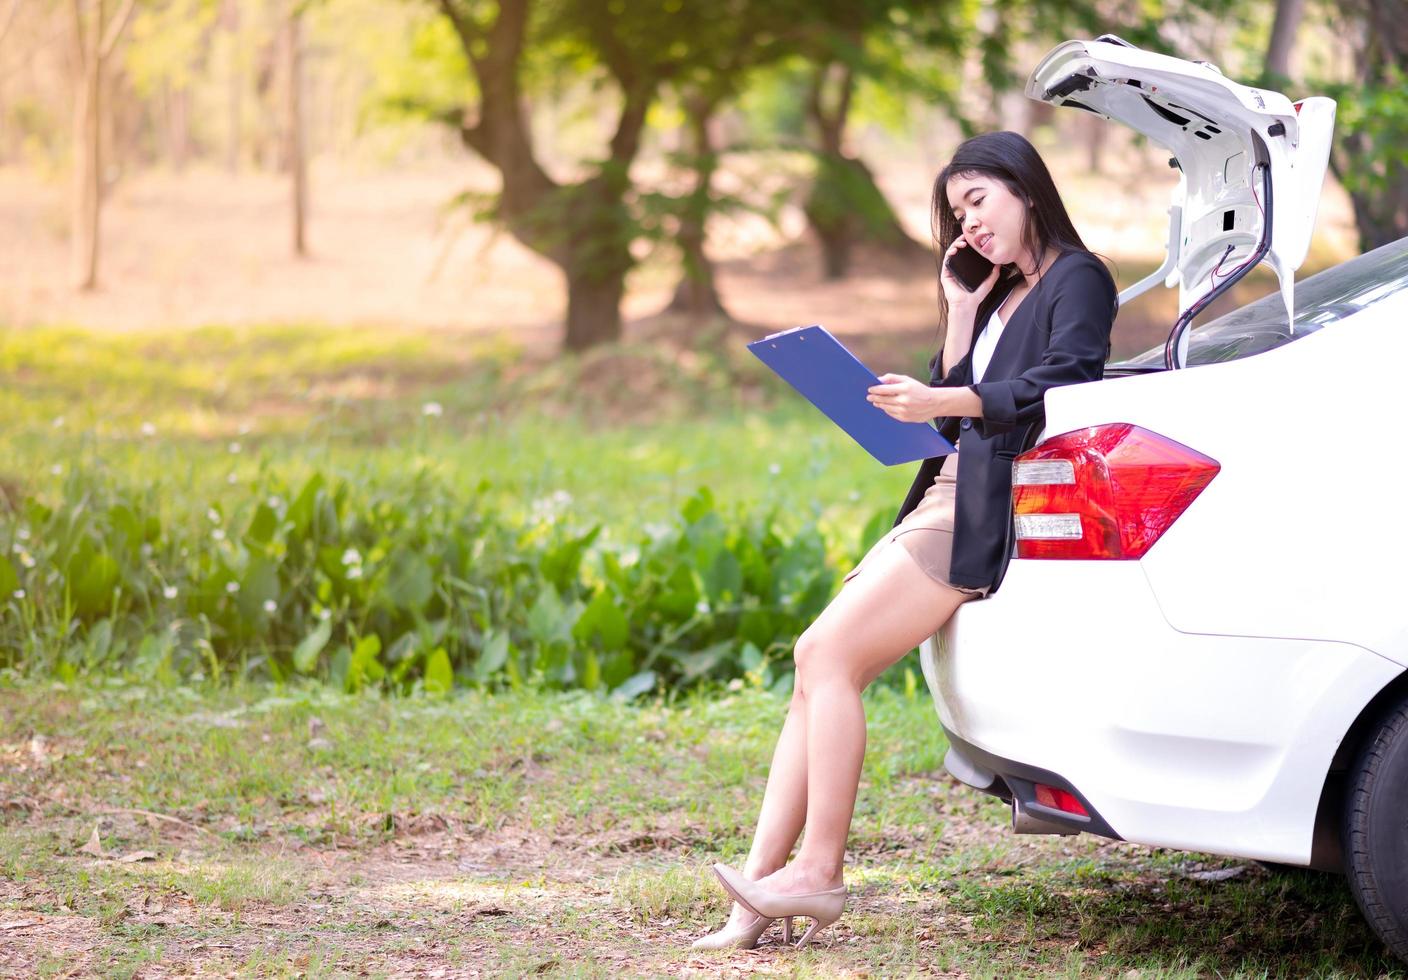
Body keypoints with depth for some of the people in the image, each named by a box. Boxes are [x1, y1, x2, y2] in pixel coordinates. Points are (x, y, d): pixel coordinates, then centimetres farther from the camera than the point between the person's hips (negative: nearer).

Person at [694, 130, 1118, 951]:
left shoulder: (1078, 281, -1)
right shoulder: (1001, 296, 26)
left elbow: (1058, 386, -20)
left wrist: (943, 403, -31)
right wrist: (961, 314, 11)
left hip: (989, 512, -9)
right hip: (948, 497, 9)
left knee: (832, 655, -18)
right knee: (819, 658, -4)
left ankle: (819, 875, -15)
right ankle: (764, 883, -7)